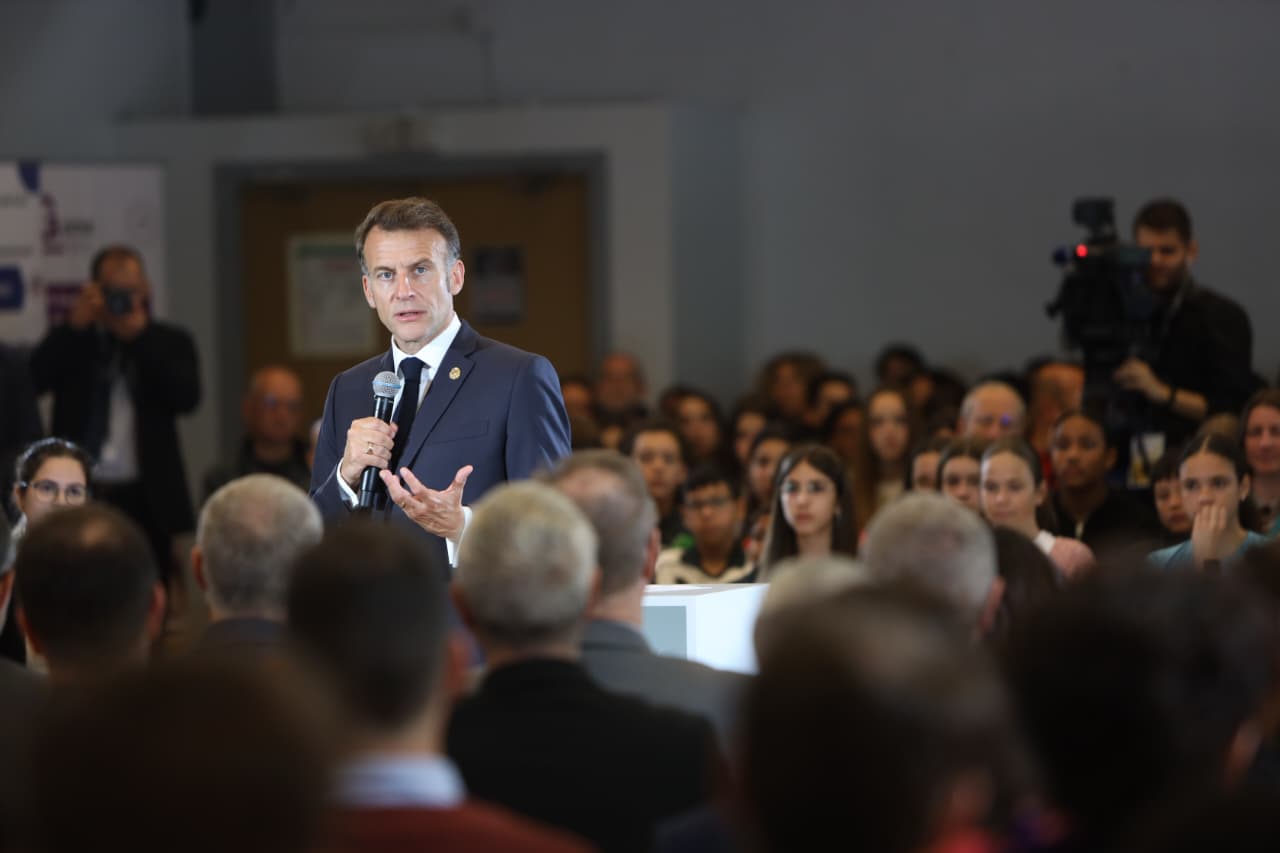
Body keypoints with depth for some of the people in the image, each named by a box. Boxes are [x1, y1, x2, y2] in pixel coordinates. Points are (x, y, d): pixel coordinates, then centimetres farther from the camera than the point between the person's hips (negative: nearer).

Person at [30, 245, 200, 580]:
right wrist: (75, 326, -11)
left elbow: (187, 398, -7)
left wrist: (139, 337, -10)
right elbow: (28, 383, -5)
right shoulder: (70, 341, 12)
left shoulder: (169, 342, 11)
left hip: (146, 498, 0)